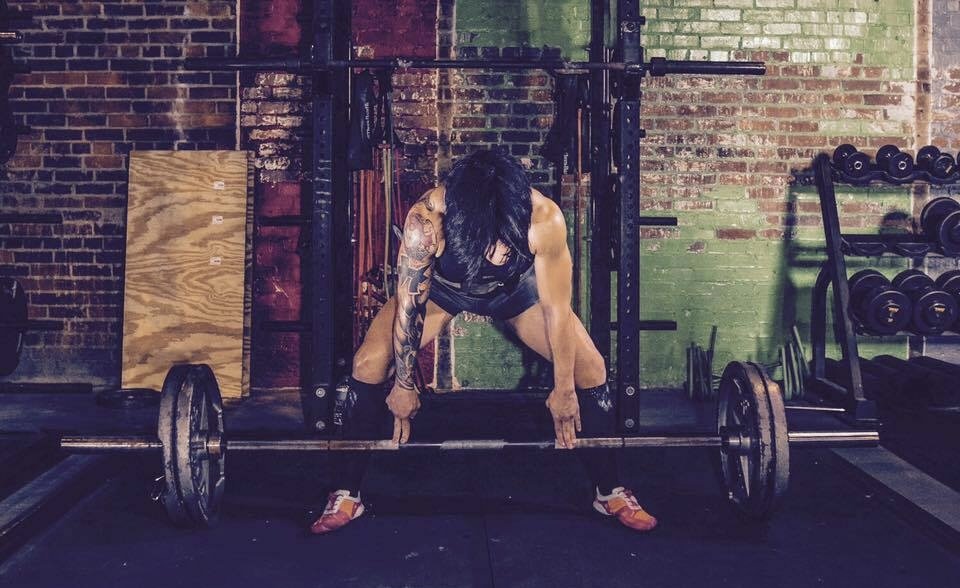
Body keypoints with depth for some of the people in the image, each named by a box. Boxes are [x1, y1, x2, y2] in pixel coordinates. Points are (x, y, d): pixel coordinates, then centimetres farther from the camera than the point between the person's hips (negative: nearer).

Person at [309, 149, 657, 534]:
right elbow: (409, 305, -26)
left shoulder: (545, 219, -39)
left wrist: (564, 389, -17)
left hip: (516, 290, 1)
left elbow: (556, 309, -26)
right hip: (440, 288, 0)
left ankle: (610, 493, 12)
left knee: (590, 369, -9)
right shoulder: (426, 220, -40)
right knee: (370, 363, -16)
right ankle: (346, 495, 1)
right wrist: (404, 385, -16)